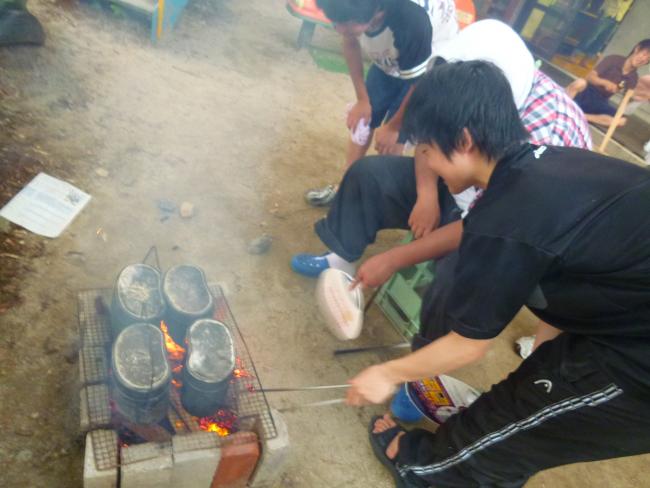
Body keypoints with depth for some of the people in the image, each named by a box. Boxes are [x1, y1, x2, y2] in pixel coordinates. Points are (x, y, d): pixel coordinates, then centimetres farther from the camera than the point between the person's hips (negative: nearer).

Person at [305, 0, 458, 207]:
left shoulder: (411, 22, -44)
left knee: (391, 140, -6)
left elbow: (419, 85, -27)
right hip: (389, 58, 5)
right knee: (362, 119, 8)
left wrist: (393, 127, -13)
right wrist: (362, 99, -3)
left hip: (432, 61, -5)